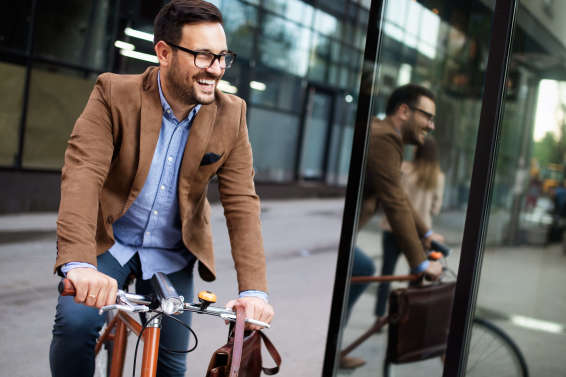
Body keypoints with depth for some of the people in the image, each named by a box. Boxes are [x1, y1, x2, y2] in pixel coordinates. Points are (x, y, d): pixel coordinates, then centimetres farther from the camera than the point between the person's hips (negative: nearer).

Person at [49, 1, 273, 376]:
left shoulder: (231, 116, -10)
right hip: (108, 243, -2)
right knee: (75, 324, -24)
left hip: (173, 256, 2)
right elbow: (82, 174, -28)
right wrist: (78, 263, -43)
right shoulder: (114, 94, -17)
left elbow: (242, 203, -13)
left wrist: (254, 289, -23)